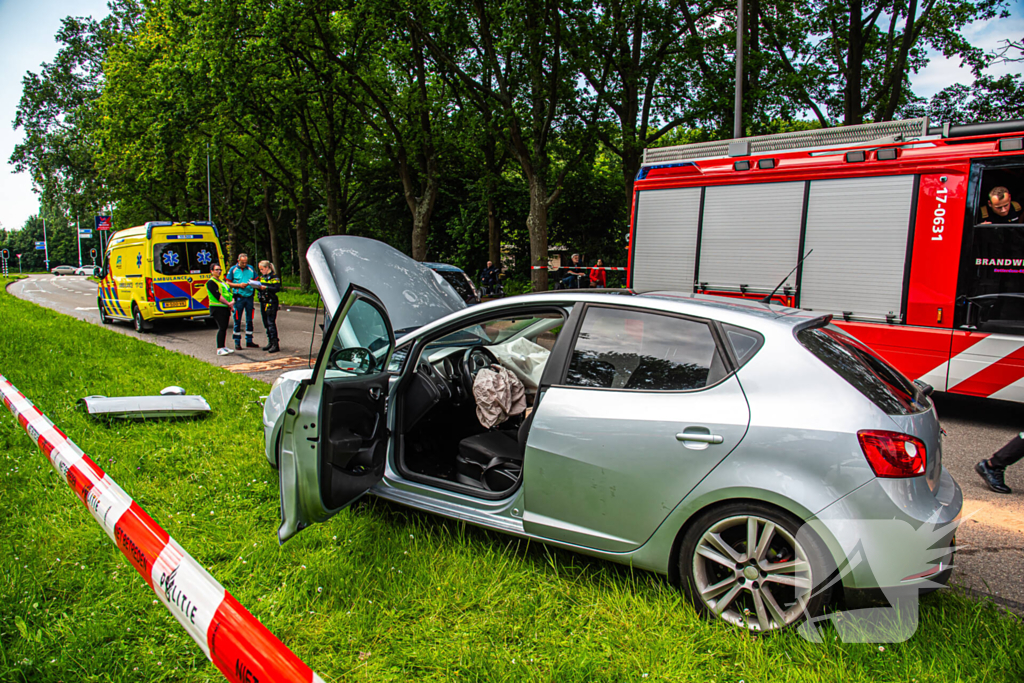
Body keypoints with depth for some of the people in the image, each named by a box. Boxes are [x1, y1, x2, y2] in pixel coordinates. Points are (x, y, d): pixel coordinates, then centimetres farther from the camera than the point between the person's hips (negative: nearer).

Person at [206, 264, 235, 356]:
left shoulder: (222, 282, 22)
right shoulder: (211, 282, -6)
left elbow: (229, 292, 16)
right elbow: (217, 296, -15)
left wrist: (232, 302, -3)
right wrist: (228, 303, -15)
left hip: (225, 308, 8)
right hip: (217, 308, -8)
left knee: (224, 327, 10)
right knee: (222, 327, -14)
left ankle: (223, 347, 17)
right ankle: (219, 349, -13)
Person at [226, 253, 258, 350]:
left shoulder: (251, 268, 9)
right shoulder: (233, 269, 1)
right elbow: (228, 283, 0)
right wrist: (239, 285, -13)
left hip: (249, 297, 3)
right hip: (238, 297, -3)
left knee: (249, 320, 7)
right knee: (237, 320, 0)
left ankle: (249, 341, 16)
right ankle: (237, 342, 7)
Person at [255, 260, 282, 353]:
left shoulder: (274, 276, -6)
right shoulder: (262, 277, 17)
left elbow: (277, 288, -15)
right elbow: (261, 287, 20)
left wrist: (265, 287, -22)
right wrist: (257, 286, -1)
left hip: (271, 302, -8)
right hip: (263, 302, 8)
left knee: (271, 322, -12)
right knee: (266, 323, 10)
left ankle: (275, 344, -12)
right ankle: (270, 342, 18)